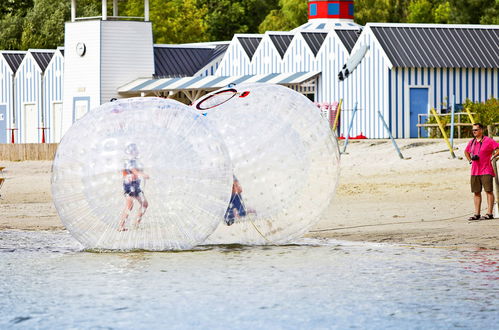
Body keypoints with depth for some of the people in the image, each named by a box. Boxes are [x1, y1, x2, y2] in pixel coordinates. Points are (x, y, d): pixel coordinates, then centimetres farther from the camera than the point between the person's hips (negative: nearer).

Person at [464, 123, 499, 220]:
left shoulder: (488, 141, -6)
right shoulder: (472, 142, 14)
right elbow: (466, 152, 32)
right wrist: (470, 160, 16)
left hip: (486, 171, -6)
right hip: (475, 171, 6)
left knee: (488, 191, -7)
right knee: (476, 192, 6)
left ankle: (489, 213, -9)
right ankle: (477, 214, 8)